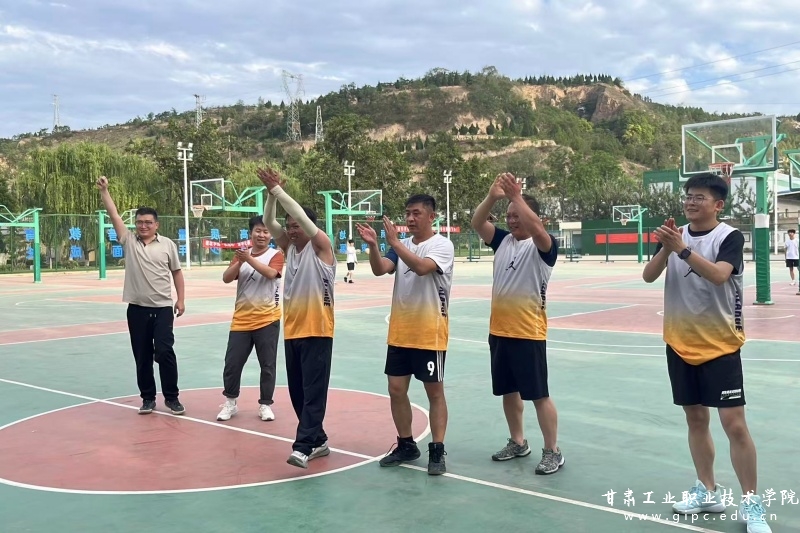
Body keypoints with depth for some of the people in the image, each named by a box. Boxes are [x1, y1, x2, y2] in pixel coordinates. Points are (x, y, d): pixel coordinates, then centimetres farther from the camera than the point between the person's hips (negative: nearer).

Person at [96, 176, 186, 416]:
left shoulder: (167, 244, 2)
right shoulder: (129, 241, 5)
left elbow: (176, 272, 7)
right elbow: (114, 215, -1)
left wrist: (181, 299, 2)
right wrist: (104, 190, -8)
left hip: (163, 308, -2)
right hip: (137, 309, 2)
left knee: (165, 352, -5)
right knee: (142, 356, 8)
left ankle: (172, 397, 8)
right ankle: (148, 398, 19)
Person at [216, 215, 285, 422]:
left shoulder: (276, 255, -3)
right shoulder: (242, 254, 9)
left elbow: (271, 273, -23)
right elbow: (226, 278, -3)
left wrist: (249, 259, -31)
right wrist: (239, 261, -19)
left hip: (267, 320, -3)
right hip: (241, 320, 3)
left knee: (267, 365, 4)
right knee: (232, 363, 5)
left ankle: (265, 405, 17)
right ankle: (230, 402, 22)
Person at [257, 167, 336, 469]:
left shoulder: (320, 246, -5)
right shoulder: (289, 248, 12)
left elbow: (303, 216, -18)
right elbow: (269, 222, 3)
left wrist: (278, 190, -16)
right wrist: (271, 193, -11)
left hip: (317, 331, -7)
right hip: (292, 331, 8)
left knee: (314, 391, -8)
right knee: (297, 392, 11)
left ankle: (303, 447, -13)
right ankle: (318, 441, 22)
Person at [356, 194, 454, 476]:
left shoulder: (442, 245, -9)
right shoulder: (401, 246, 8)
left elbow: (421, 267, -27)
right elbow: (380, 270, -6)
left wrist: (394, 242, -27)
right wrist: (373, 245, -23)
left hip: (430, 333, -6)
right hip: (399, 331, 6)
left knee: (435, 392, 3)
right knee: (396, 390, 9)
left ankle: (437, 451, 10)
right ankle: (406, 445, 24)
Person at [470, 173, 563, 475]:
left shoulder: (543, 246, -8)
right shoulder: (502, 240, 9)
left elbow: (536, 228, -30)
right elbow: (477, 223, -1)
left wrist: (516, 196, -28)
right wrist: (492, 197, -17)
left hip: (528, 333, -7)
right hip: (498, 331, 7)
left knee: (538, 394, -1)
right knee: (508, 391, 16)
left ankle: (552, 452, 10)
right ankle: (518, 443, 31)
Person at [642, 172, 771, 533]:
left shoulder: (730, 237, -10)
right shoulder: (676, 235, 4)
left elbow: (718, 275, -28)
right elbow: (648, 276, -7)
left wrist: (682, 249, -37)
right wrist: (665, 249, -24)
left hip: (720, 345, -5)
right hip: (680, 344, 5)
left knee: (734, 424, -6)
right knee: (696, 419, 12)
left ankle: (751, 503, 8)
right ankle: (708, 492, 26)